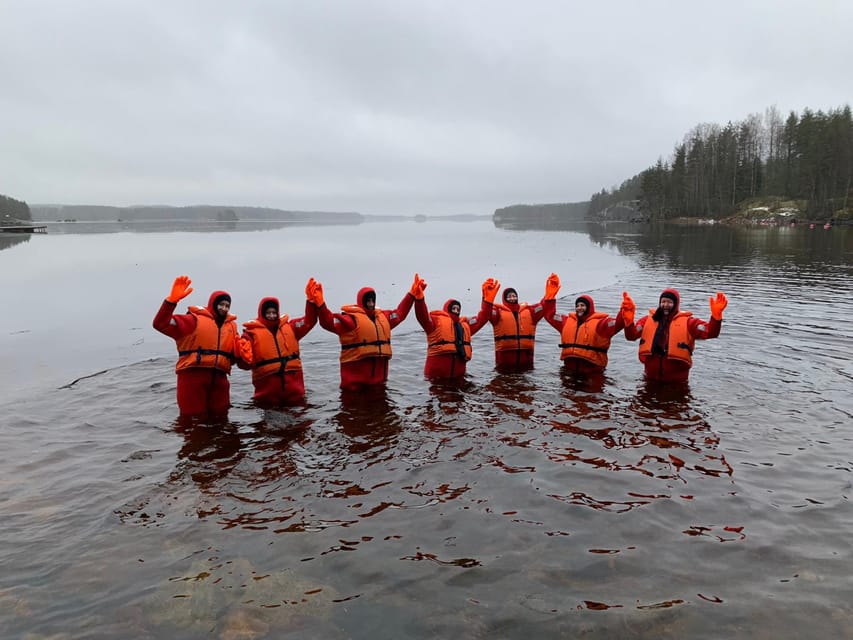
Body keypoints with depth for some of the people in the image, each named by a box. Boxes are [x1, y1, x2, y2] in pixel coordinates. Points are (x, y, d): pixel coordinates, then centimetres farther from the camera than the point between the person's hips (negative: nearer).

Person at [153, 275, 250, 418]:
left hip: (219, 379, 5)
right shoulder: (194, 320, 1)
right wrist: (172, 300, -23)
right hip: (193, 377, -5)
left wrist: (242, 354, -7)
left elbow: (234, 356, 17)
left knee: (220, 418, 12)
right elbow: (160, 324, -11)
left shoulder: (231, 326, 18)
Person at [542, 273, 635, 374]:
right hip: (569, 369, 5)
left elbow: (616, 324, -22)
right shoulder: (567, 321, 13)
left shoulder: (600, 323, -5)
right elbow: (550, 315, 20)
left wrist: (625, 315, -43)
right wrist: (550, 296, 12)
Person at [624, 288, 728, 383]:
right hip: (651, 377, 2)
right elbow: (631, 335, -9)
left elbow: (710, 332, -15)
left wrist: (716, 315, -34)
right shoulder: (648, 320, 3)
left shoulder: (687, 322, -2)